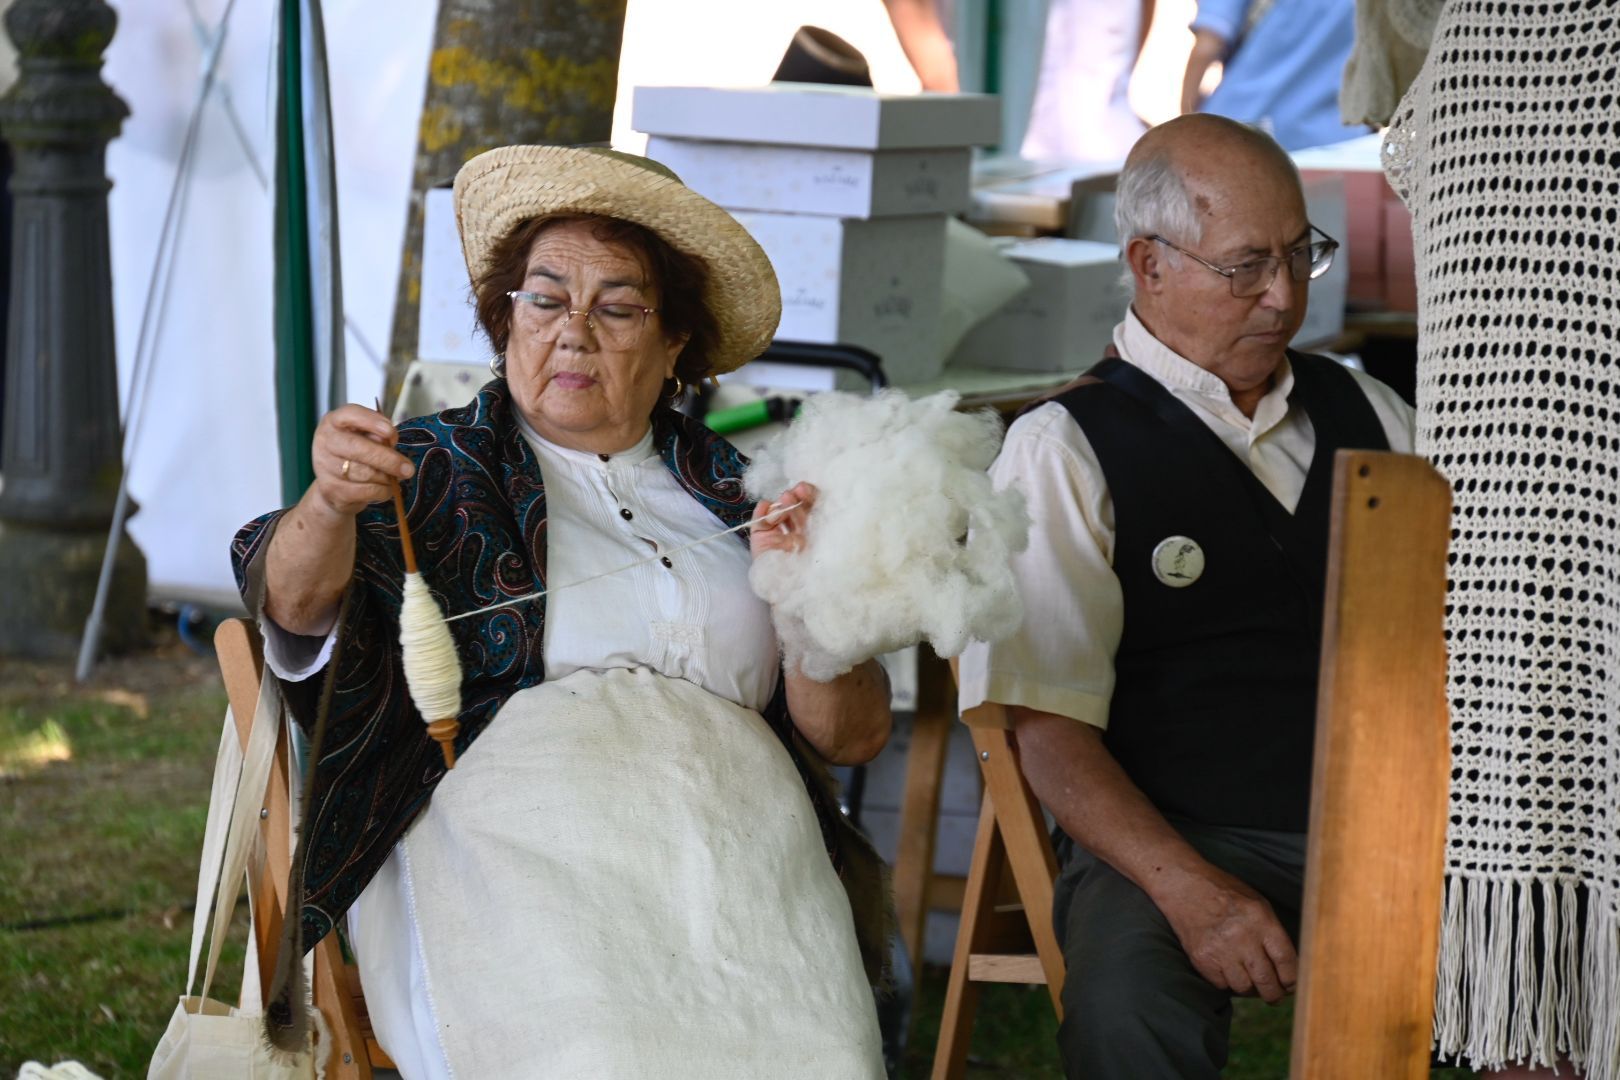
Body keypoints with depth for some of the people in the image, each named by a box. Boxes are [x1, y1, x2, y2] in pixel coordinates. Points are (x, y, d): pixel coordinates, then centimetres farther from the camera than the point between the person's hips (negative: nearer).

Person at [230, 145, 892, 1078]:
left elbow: (853, 736, 17)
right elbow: (294, 600, -5)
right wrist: (329, 505, -27)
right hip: (509, 847, -2)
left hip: (735, 842, 2)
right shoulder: (434, 470, 16)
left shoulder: (733, 493, 22)